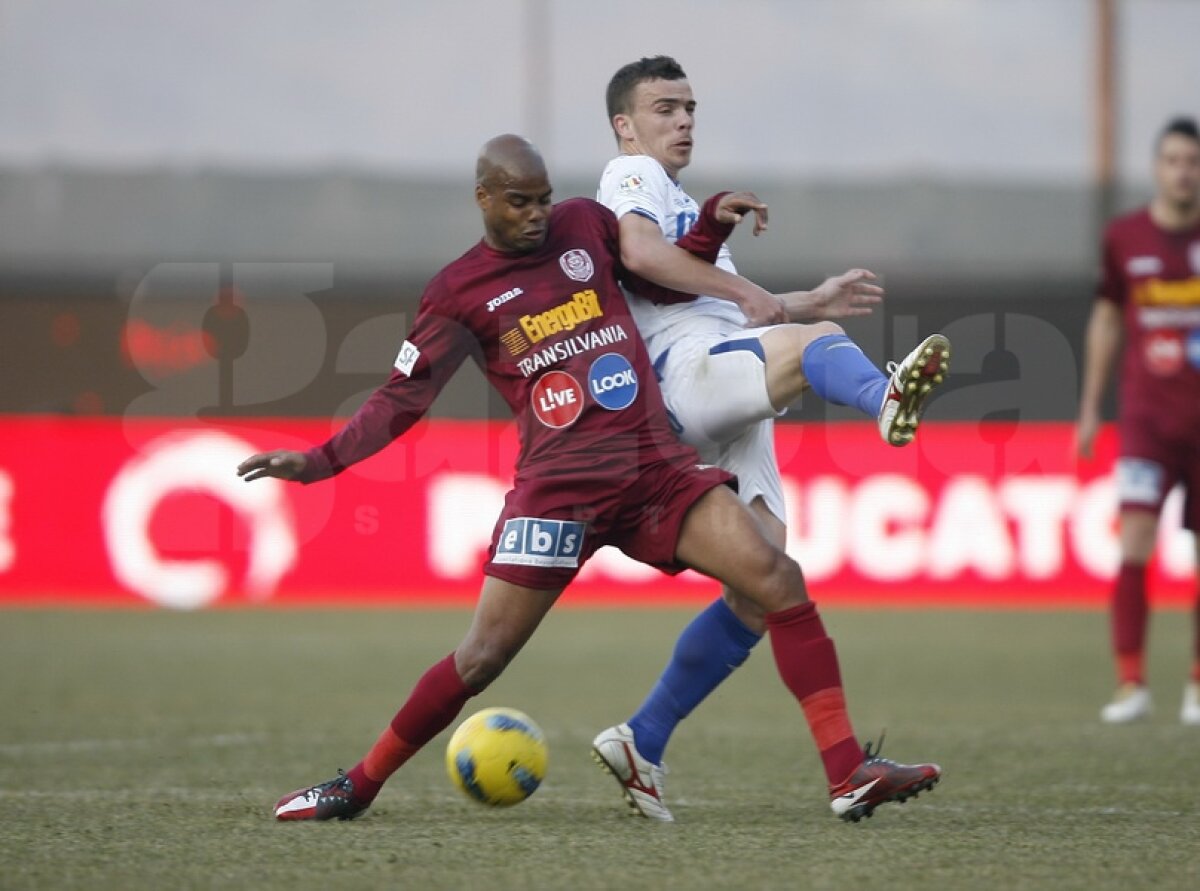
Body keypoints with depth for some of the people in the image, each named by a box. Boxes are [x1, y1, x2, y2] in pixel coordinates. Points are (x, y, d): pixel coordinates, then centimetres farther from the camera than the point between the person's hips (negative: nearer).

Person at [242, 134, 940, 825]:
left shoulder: (584, 225, 12)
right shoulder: (459, 294, 5)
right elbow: (403, 398, 5)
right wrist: (319, 462, -6)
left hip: (658, 467, 3)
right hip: (561, 484, -3)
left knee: (779, 579, -14)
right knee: (483, 656, -5)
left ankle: (852, 775, -14)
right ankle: (359, 784, 15)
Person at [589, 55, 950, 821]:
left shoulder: (683, 204, 37)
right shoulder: (631, 176, 7)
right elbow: (641, 253, -15)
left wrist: (810, 301, 31)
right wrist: (742, 292, -15)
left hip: (733, 419, 9)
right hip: (686, 371, -9)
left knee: (761, 595, 2)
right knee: (817, 345, -36)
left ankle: (642, 744, 8)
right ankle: (886, 399, -73)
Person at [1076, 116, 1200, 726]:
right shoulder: (1124, 238, 3)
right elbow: (1107, 319, 14)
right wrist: (1090, 409, 14)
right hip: (1146, 416, 0)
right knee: (1134, 540, -14)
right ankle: (1131, 685, -11)